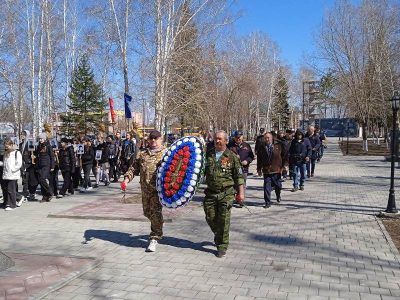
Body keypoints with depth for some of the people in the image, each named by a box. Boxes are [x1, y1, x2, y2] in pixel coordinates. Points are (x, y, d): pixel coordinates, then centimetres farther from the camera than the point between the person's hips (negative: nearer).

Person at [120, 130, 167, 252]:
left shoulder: (165, 153, 1)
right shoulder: (142, 153, 14)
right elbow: (134, 168, 14)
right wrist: (126, 179, -1)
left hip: (158, 188, -5)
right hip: (145, 188, 5)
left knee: (156, 211, -10)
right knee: (147, 211, 16)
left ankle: (154, 238, 2)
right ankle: (158, 228, 43)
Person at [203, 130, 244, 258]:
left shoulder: (231, 157, -2)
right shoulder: (208, 154, 6)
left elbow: (239, 176, 1)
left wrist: (241, 192, -3)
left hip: (226, 193, -3)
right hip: (210, 192, 3)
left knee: (223, 220, -3)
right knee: (210, 218, 7)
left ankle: (222, 246, 12)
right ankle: (219, 236, 36)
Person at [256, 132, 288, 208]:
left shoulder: (279, 145, -1)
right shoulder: (262, 147, 3)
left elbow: (285, 155, 3)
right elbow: (259, 159, 9)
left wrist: (285, 165, -4)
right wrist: (259, 169, 9)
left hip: (277, 170, 0)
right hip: (266, 171, 0)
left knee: (278, 185, 13)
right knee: (267, 187, -2)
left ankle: (278, 196, 44)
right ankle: (267, 203, 7)